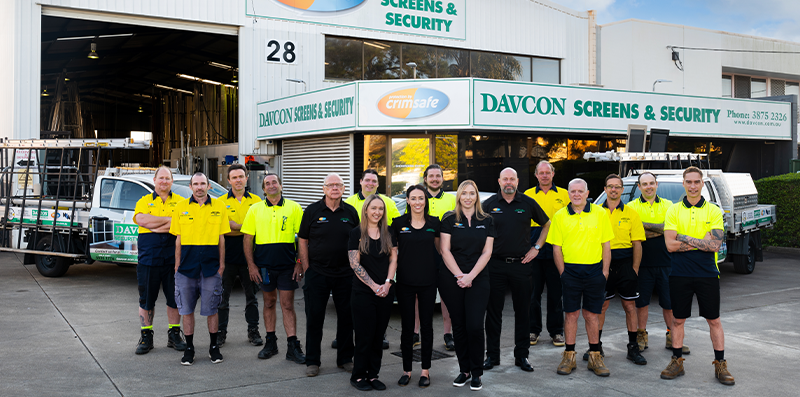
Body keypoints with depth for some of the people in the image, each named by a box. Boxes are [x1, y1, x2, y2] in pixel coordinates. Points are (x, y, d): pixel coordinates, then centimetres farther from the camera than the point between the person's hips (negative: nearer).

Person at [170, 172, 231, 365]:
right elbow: (178, 239, 8)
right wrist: (177, 264, 4)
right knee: (187, 309, 6)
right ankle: (189, 347, 18)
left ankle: (214, 346, 19)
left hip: (211, 266, -1)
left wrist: (222, 264, 3)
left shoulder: (219, 206, 4)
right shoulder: (181, 207, 5)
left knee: (211, 309, 4)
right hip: (187, 265, 1)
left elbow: (221, 238, 6)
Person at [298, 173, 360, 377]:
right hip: (317, 274, -2)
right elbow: (302, 240, 3)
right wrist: (306, 268, -2)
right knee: (314, 318, 4)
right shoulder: (312, 211, 0)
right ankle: (312, 361, 15)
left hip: (345, 274, 2)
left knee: (347, 317, 8)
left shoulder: (351, 212, 5)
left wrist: (355, 268, 4)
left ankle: (345, 358, 22)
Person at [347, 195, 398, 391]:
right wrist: (374, 286, -12)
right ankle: (358, 376, 12)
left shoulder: (389, 233, 8)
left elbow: (393, 259, 7)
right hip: (363, 293, -4)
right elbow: (355, 264, -7)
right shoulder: (356, 233, -3)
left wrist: (387, 283, -8)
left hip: (386, 292, 4)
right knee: (365, 336, -1)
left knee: (379, 336, 7)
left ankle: (373, 375, 17)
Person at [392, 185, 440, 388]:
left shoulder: (434, 223, 2)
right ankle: (407, 370, 17)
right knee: (407, 327, 5)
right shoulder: (398, 223, -1)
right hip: (405, 282, -1)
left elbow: (440, 248, 16)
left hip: (428, 282, 1)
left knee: (426, 325, 7)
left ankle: (425, 370, 18)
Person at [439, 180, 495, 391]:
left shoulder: (486, 221, 8)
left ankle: (477, 373, 5)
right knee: (459, 326, 5)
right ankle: (464, 370, 17)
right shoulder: (449, 220, 4)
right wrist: (459, 276, -10)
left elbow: (486, 252, 3)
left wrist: (470, 276, -8)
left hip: (478, 279, 0)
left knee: (475, 326, -8)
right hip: (451, 279, 0)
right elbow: (445, 250, -2)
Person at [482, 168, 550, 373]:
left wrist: (536, 248, 6)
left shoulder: (528, 203, 4)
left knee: (523, 311, 6)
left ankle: (521, 356, 17)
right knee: (493, 311, 4)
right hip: (495, 265, 0)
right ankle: (492, 355, 15)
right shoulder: (489, 204, 3)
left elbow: (547, 224, 14)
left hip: (521, 264, 0)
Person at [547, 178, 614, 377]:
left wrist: (604, 272, -1)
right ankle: (569, 356, 14)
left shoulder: (600, 213, 4)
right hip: (570, 270, 0)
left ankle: (595, 356, 17)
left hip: (594, 270, 0)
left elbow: (606, 245, 5)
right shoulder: (559, 216, 3)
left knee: (591, 314, 7)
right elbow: (556, 248, 3)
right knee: (571, 314, 4)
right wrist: (563, 272, -4)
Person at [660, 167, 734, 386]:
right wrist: (701, 242, -11)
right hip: (679, 274, 1)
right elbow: (670, 245, -8)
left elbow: (715, 245, -12)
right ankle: (677, 361, 21)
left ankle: (720, 365, 18)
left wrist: (685, 238, -13)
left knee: (714, 320, 6)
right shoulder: (673, 211, 2)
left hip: (707, 273, 0)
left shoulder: (714, 211, 0)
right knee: (678, 320, 9)